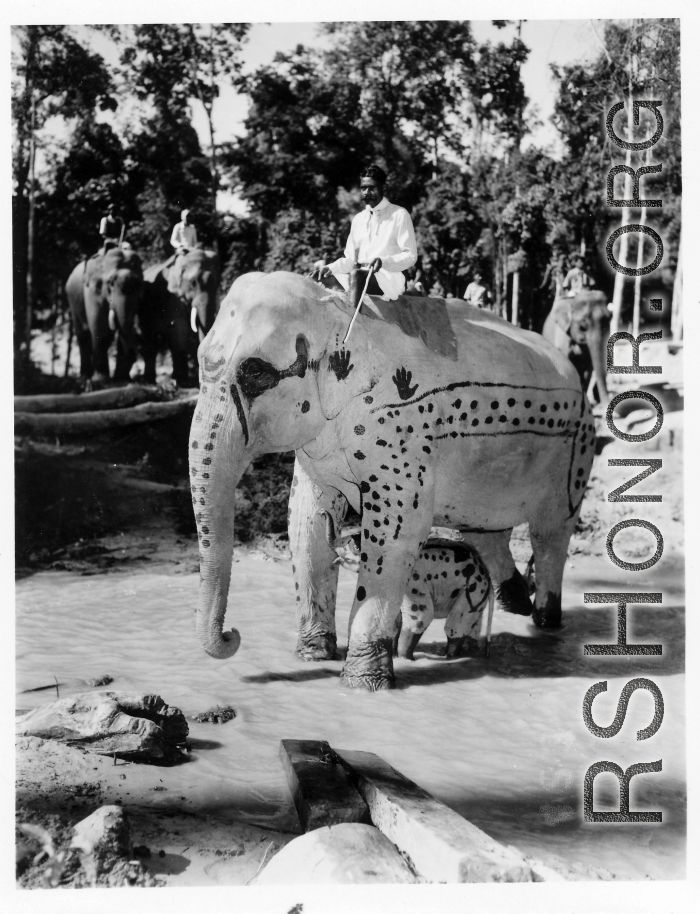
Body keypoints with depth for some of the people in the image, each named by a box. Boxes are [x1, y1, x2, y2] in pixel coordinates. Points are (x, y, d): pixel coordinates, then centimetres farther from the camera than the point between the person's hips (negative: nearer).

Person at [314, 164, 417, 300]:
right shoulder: (358, 219, 20)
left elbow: (410, 256, -5)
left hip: (389, 280, -6)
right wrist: (330, 268, -2)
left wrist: (383, 262, -23)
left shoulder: (399, 215, 2)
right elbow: (350, 259, 19)